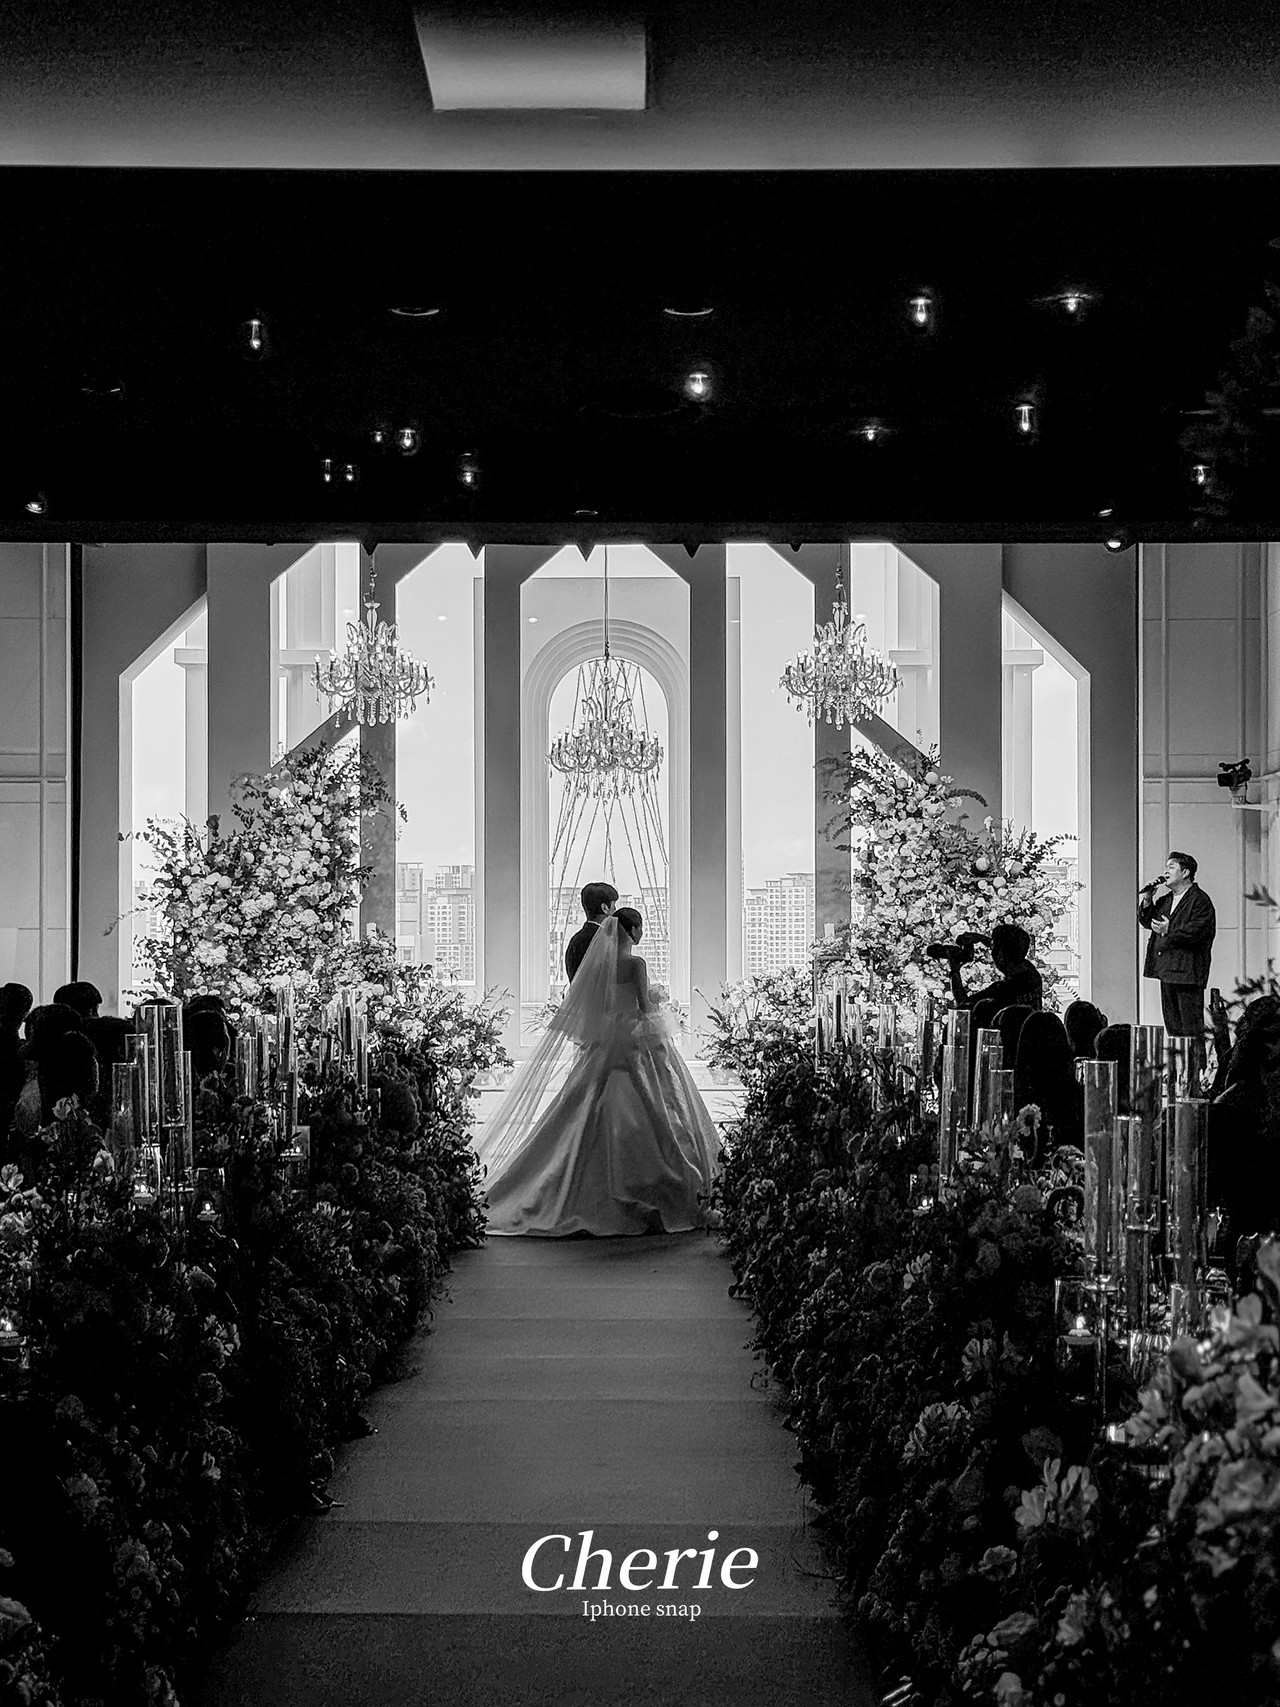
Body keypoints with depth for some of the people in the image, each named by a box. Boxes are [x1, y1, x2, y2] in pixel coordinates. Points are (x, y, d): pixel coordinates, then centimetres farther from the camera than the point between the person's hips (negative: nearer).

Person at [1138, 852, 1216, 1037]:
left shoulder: (1200, 900, -8)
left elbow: (1197, 931, -19)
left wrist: (1169, 931, -19)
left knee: (1191, 1026, -6)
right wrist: (1146, 902, 3)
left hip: (1187, 972, -8)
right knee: (1171, 1024, 12)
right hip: (1167, 970, 8)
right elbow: (1147, 922, 18)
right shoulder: (1165, 899, 18)